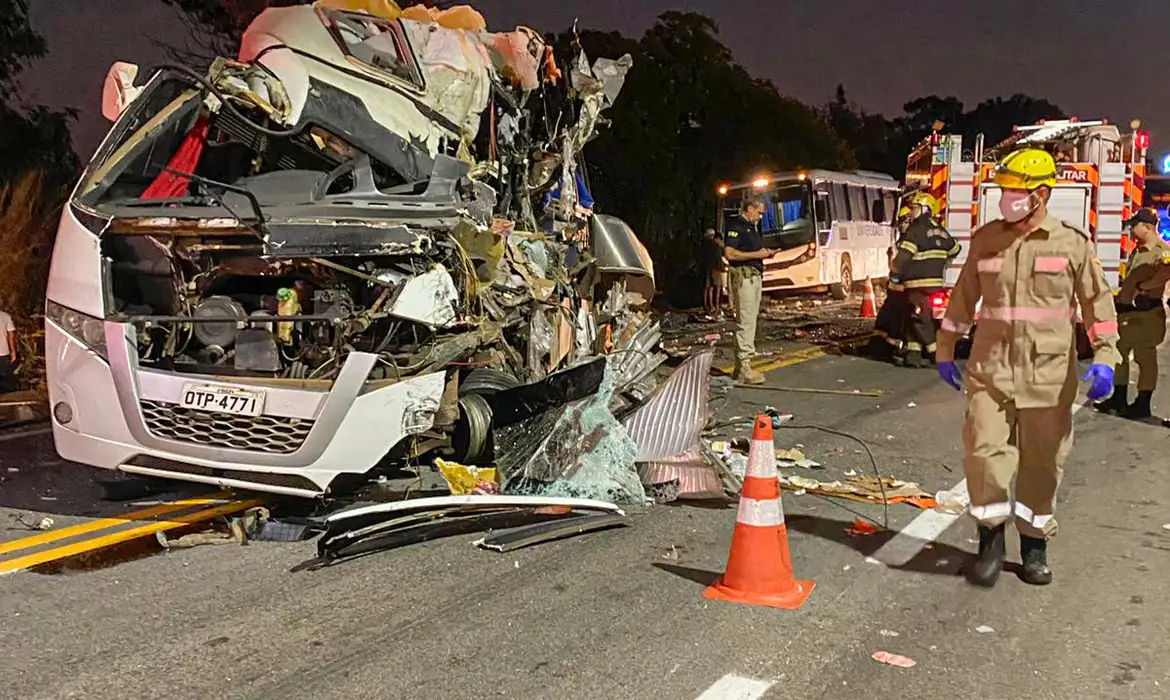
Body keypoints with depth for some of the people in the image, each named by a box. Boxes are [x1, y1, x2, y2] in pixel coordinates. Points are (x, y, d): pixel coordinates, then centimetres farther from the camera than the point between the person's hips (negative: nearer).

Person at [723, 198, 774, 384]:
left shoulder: (753, 227, 21)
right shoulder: (735, 225, -8)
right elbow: (729, 253, -18)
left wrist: (766, 253, 10)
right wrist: (757, 254, -15)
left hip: (755, 276, 10)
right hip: (744, 276, -10)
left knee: (750, 320, 9)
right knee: (745, 321, -12)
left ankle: (741, 364, 13)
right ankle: (744, 367, -11)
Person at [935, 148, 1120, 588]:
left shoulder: (1072, 244, 1)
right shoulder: (985, 239, 7)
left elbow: (1098, 302, 1)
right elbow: (963, 298, 13)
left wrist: (1104, 358, -10)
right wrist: (945, 351, 15)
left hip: (1048, 375, -1)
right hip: (990, 368, 1)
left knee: (1042, 463, 8)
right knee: (984, 451, -7)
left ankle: (1034, 546, 25)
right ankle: (991, 541, 12)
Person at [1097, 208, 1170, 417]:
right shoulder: (1137, 251, 18)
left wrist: (1143, 287, -29)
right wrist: (1121, 298, 18)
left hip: (1146, 312, -9)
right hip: (1126, 310, 10)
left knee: (1145, 358, -1)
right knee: (1119, 353, 13)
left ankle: (1143, 404, 7)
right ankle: (1119, 398, 23)